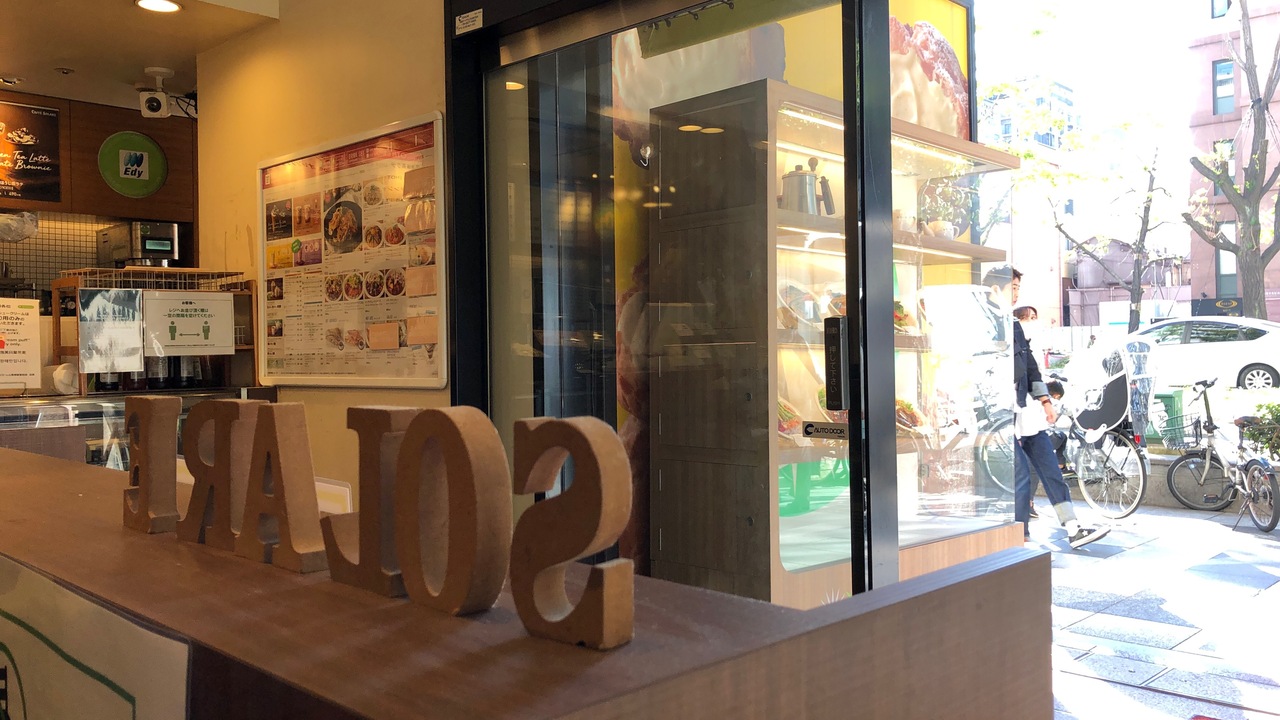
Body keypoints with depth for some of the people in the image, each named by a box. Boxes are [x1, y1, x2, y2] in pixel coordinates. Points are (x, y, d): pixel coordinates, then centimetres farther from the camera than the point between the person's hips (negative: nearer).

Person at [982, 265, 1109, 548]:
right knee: (1020, 476, -7)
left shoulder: (1013, 325, 17)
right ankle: (1021, 541, 4)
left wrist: (1044, 400, 14)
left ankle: (1074, 530, 13)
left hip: (1026, 412, 9)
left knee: (1050, 468, 8)